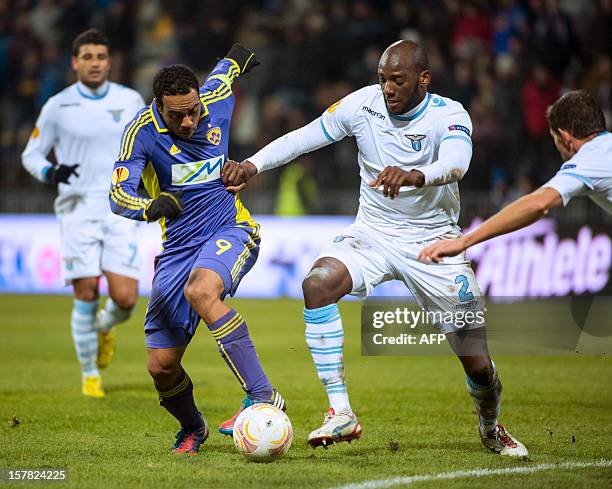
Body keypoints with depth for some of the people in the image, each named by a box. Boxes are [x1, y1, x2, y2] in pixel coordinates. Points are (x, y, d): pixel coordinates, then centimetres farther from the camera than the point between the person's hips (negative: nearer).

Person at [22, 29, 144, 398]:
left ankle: (106, 328, 28)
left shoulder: (131, 101, 5)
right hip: (79, 208, -1)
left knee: (126, 298, -9)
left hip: (120, 208, 1)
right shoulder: (58, 106, 0)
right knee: (87, 295, -6)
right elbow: (31, 154, 7)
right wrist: (50, 172, -13)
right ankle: (90, 374, 13)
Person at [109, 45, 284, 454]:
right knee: (161, 365, -3)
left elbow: (226, 69, 19)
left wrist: (238, 57, 43)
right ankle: (192, 427, 31)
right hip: (179, 247, 1)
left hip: (231, 229, -1)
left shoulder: (215, 102, -6)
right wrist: (151, 207, -46)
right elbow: (118, 195, -24)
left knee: (200, 290, -37)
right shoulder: (143, 132, -13)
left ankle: (263, 395, -37)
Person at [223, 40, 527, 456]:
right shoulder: (365, 103, -7)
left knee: (478, 365, -4)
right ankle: (341, 414, -26)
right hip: (373, 234, 2)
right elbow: (304, 137, -1)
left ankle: (491, 427, 33)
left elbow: (456, 163, -37)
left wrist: (415, 176, -59)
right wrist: (252, 165, -16)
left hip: (433, 242, -2)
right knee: (318, 284, -31)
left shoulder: (449, 115, -16)